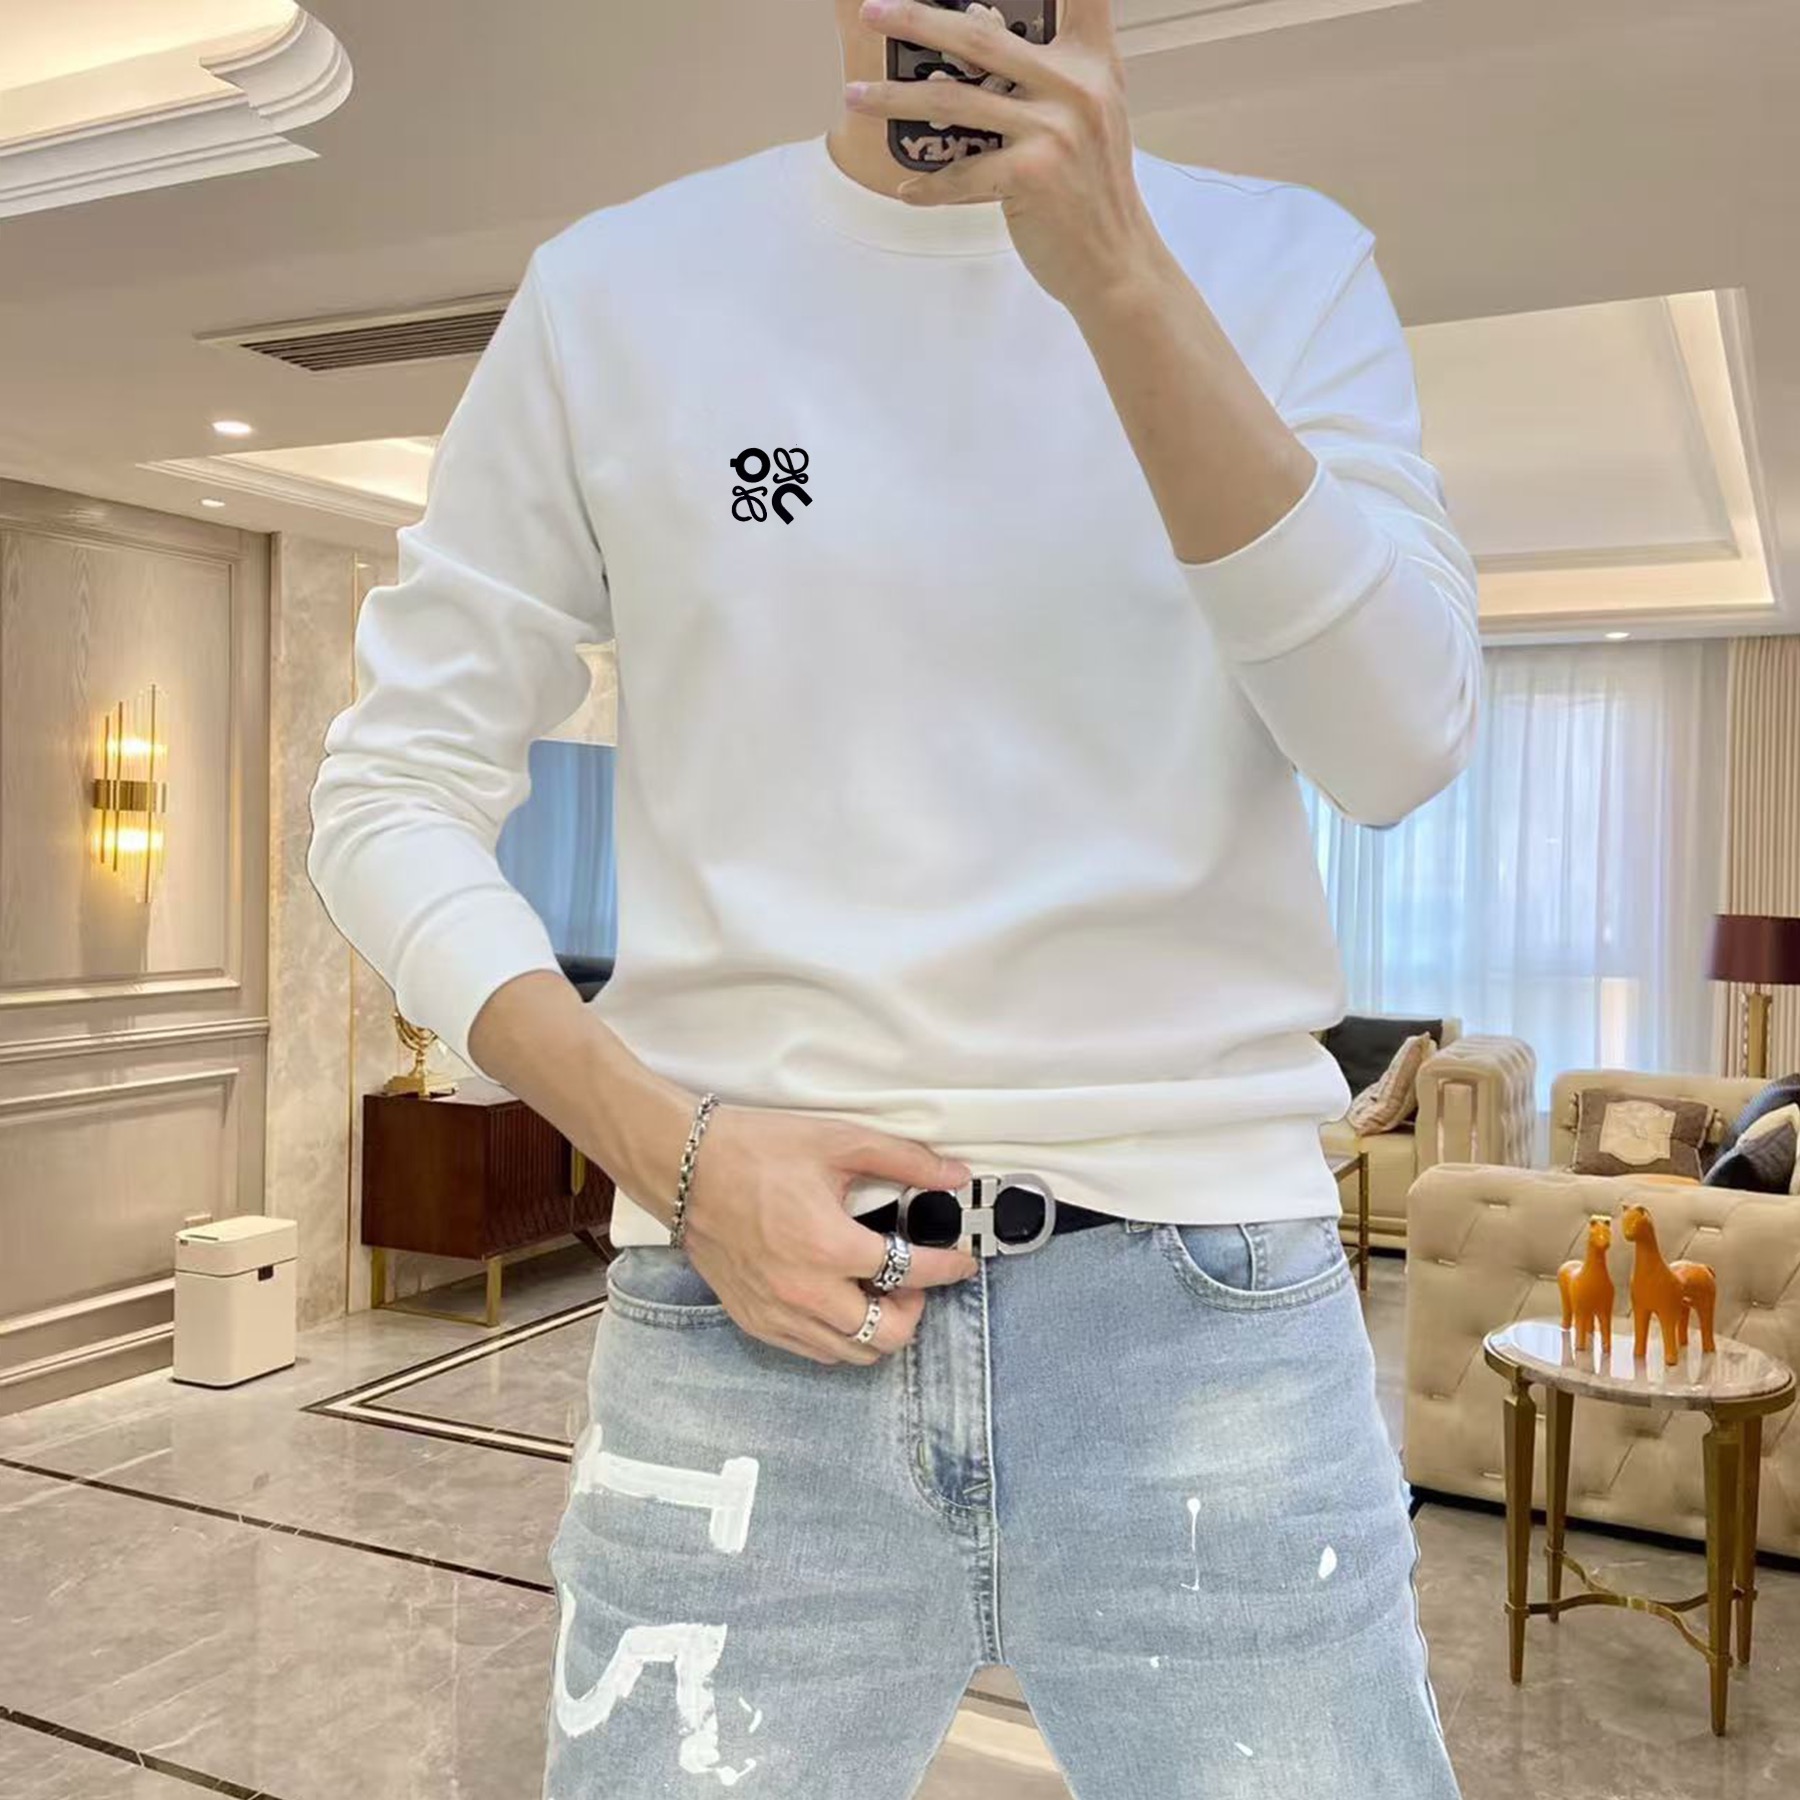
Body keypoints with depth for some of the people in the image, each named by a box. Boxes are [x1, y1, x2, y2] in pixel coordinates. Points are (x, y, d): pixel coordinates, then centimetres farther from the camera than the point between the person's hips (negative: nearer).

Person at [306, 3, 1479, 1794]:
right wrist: (672, 1149, -8)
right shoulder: (614, 289, 5)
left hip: (1211, 1308, 1)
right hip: (753, 1308, 0)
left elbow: (1401, 742, -8)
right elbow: (393, 786, 5)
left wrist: (1118, 276, -18)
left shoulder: (1285, 261, 6)